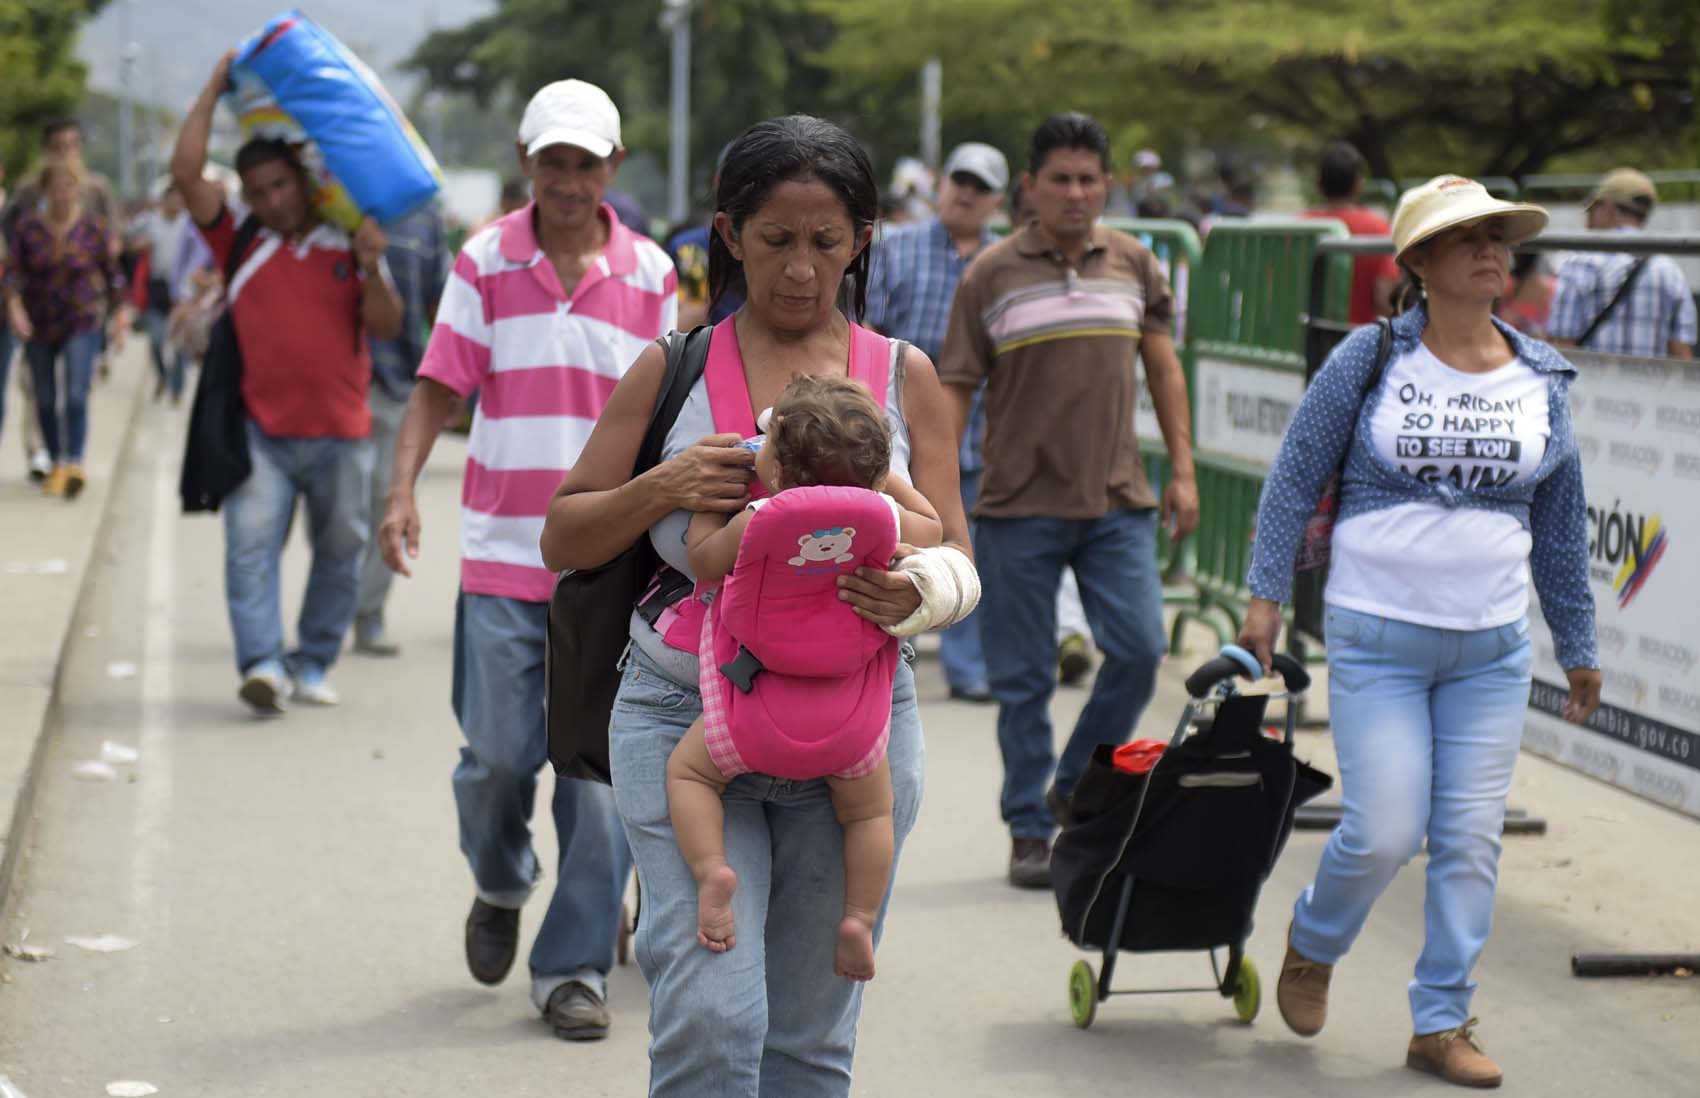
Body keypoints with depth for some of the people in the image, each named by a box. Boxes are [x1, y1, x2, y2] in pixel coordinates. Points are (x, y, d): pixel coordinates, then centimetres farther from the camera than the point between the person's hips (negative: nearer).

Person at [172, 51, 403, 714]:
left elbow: (386, 329, 0)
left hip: (341, 434, 1)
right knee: (251, 546, -14)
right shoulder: (240, 242, 6)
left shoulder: (349, 247, 6)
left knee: (340, 552, 8)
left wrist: (372, 269, -17)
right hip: (262, 430, -1)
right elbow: (186, 173, -4)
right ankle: (262, 664, -18)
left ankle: (314, 664, 20)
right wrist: (215, 90, -2)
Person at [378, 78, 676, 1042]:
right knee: (499, 753, 0)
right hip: (502, 553, 0)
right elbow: (439, 385, 1)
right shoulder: (485, 262, 2)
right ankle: (501, 884, 32)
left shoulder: (650, 274, 5)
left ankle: (576, 966, 7)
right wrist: (402, 491, -12)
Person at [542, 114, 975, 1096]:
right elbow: (562, 541, 8)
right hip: (687, 715, -2)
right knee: (710, 1014, -14)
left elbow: (958, 562, 5)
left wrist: (916, 592, -19)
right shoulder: (674, 371, 5)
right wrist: (664, 486, -11)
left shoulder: (906, 378, 8)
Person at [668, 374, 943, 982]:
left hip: (757, 716, -2)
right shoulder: (886, 519, -13)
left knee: (688, 769, 20)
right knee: (869, 810, 26)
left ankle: (712, 869, -1)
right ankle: (859, 918, 13)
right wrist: (881, 472, 13)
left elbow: (702, 562, 0)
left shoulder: (756, 523, -19)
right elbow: (932, 531, 10)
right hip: (851, 725, 2)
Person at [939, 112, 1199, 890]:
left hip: (1118, 503, 2)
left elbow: (1162, 366, 16)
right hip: (1019, 506, -2)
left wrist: (1182, 469, 10)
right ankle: (1030, 832, 14)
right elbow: (955, 389, 1)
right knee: (1024, 679, 2)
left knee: (1138, 651, -6)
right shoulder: (990, 277, -1)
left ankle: (1074, 790, 15)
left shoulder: (1134, 265, 8)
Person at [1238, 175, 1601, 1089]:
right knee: (1383, 833, -7)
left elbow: (1561, 522, 13)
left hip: (1492, 650, 3)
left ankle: (1441, 1024, 15)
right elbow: (1294, 477, 2)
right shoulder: (1370, 360, -4)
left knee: (1471, 842, 2)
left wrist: (1578, 646, 16)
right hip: (1378, 637, -3)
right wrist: (1266, 592, -4)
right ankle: (1312, 943, 24)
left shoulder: (1542, 379, 6)